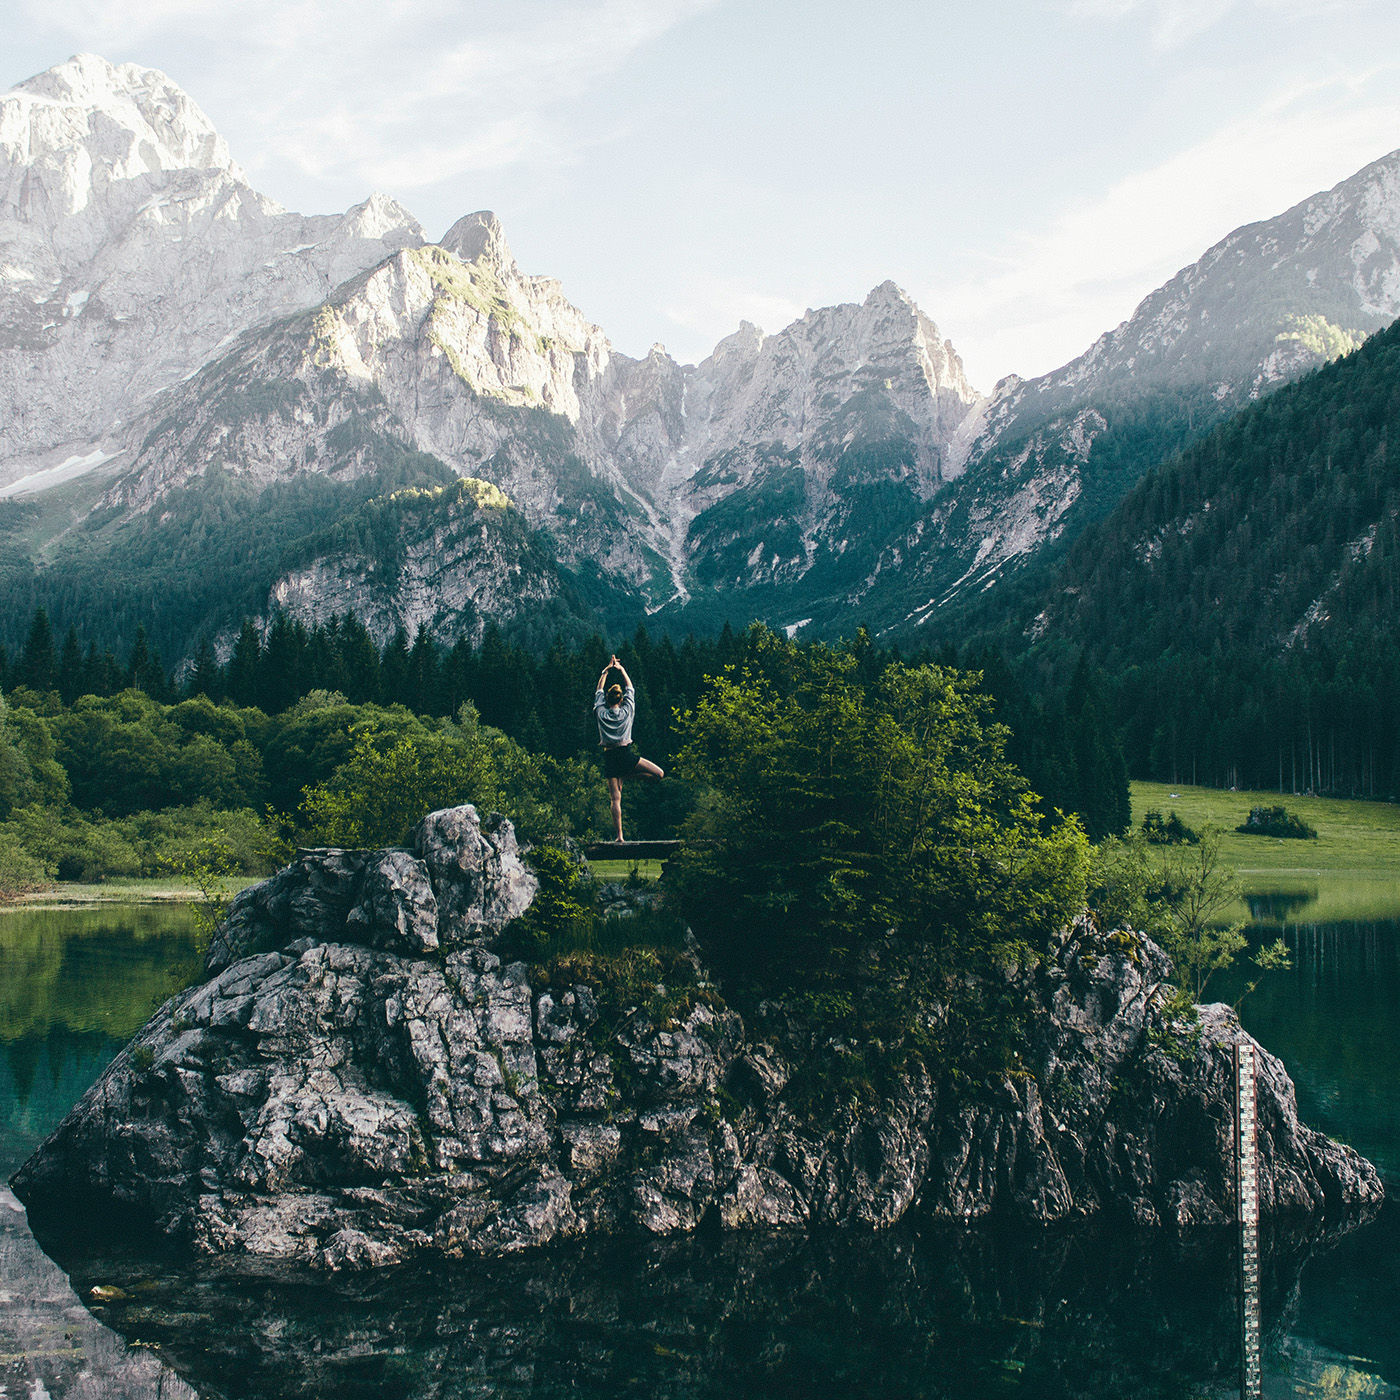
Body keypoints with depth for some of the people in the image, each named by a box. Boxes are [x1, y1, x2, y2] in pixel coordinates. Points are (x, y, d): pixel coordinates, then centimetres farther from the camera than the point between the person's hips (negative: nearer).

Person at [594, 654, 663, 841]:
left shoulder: (601, 713, 3)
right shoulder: (626, 711, 1)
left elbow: (599, 691, 18)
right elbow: (630, 688, 15)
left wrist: (606, 671, 24)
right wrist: (621, 669, 24)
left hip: (609, 756, 2)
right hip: (626, 755, -2)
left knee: (615, 798, 0)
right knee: (659, 774, 7)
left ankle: (619, 836, -8)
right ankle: (626, 777, -2)